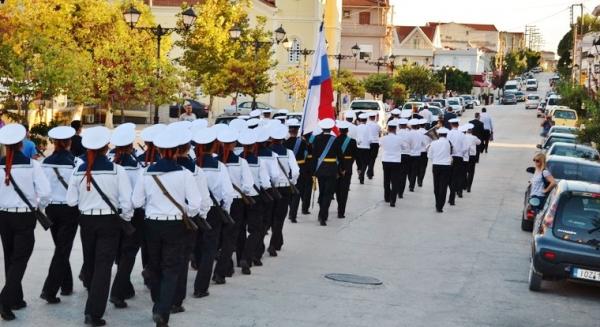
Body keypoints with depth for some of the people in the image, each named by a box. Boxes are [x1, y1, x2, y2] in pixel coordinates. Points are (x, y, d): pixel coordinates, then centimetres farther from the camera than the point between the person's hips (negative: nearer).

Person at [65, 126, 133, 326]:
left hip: (86, 221, 3)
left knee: (90, 262, 21)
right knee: (103, 266, -2)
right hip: (109, 221, -3)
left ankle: (93, 302, 41)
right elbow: (126, 201, -13)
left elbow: (71, 201, 1)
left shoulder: (79, 171, -4)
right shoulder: (116, 170, -12)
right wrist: (126, 218, 5)